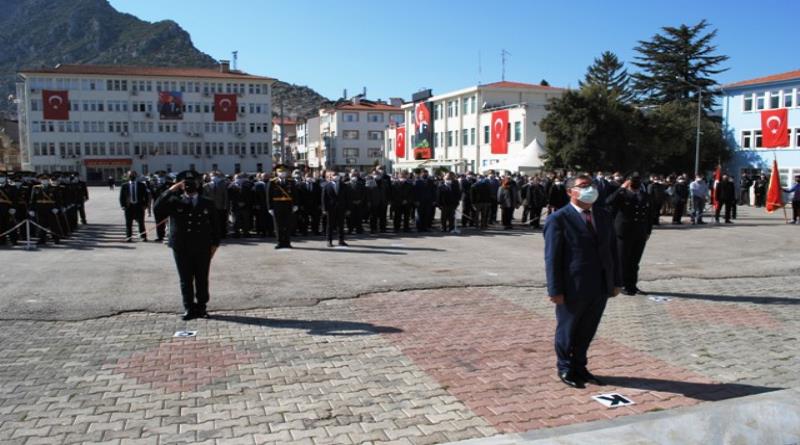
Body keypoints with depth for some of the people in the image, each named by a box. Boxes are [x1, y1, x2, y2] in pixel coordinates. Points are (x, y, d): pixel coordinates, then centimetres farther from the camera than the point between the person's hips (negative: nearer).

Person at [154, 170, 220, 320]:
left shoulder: (208, 203, 7)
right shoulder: (174, 202, 5)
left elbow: (215, 225, 8)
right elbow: (157, 208, -12)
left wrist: (215, 244, 1)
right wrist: (170, 191, -14)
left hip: (203, 248, 0)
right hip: (181, 248, 0)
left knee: (202, 280, 5)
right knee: (185, 280, 5)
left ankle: (201, 307, 16)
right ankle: (189, 309, 14)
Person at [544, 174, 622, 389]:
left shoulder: (604, 215, 9)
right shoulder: (558, 219, -11)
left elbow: (612, 250, 12)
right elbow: (552, 258, -12)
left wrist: (616, 281, 9)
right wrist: (555, 290, -15)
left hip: (601, 288, 5)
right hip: (573, 289, -5)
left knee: (587, 332, 17)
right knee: (567, 331, 12)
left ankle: (579, 366, 36)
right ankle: (565, 369, 32)